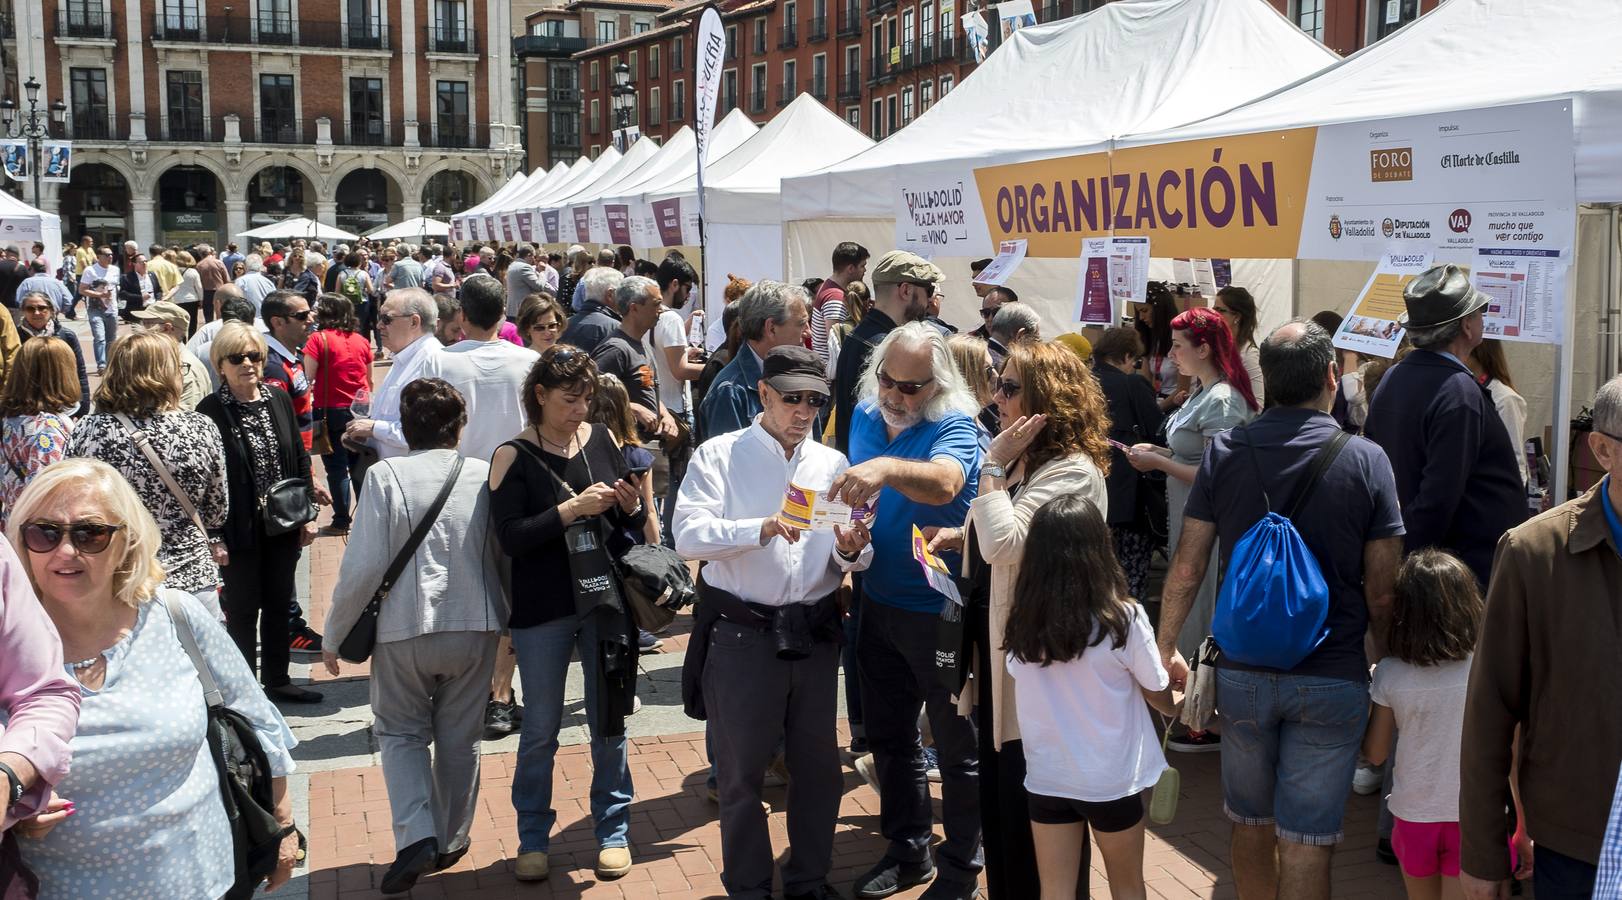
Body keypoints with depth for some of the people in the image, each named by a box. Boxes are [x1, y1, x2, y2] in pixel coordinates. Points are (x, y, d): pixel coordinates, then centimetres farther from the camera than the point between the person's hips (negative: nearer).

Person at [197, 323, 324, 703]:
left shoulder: (279, 398, 3)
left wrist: (307, 515, 6)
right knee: (243, 608, 6)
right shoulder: (210, 410, -11)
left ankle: (277, 679, 29)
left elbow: (300, 459, 9)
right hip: (240, 529, -5)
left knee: (279, 604, 15)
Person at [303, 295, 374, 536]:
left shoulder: (319, 339, -10)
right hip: (361, 409, 4)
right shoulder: (361, 341, 3)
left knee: (337, 467, 4)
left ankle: (342, 520, 6)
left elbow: (308, 378, -15)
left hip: (331, 411, -4)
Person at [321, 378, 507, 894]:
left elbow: (363, 565, -13)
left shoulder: (386, 476, -11)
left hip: (405, 629, -2)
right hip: (475, 625, 2)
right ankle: (449, 843, 29)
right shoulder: (484, 475, -3)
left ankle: (416, 835, -1)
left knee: (401, 731, 16)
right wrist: (509, 617, 18)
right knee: (460, 737, 17)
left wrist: (335, 633, -1)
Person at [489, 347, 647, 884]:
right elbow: (510, 538, -16)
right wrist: (572, 508, -24)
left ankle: (612, 830, 27)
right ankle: (533, 839, 26)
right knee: (540, 731, 10)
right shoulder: (512, 457, -8)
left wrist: (630, 505, -13)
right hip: (542, 612, -2)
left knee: (609, 724, 12)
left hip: (605, 601, 3)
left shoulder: (600, 439, 1)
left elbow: (632, 524, 9)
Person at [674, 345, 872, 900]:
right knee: (742, 771, 8)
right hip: (741, 633, -4)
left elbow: (849, 563, 8)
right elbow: (689, 536, -17)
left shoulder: (833, 464, 10)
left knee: (818, 765, 14)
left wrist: (849, 551, -15)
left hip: (814, 634, 4)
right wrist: (762, 529, -29)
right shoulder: (720, 456, -2)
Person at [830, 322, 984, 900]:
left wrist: (886, 469, -56)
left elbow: (943, 483, -41)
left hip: (940, 611, -7)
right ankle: (908, 851, 36)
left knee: (958, 747, 6)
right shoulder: (865, 417, 3)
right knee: (888, 734, 19)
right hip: (878, 603, 7)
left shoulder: (953, 428, -18)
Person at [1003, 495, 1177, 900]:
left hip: (1047, 777, 2)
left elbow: (1019, 695, 0)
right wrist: (1179, 705, 19)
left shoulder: (1020, 621, -10)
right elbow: (1160, 696, -3)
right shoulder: (1123, 618, -17)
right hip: (1113, 778, -2)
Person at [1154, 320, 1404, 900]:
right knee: (1306, 843, 4)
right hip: (1331, 678, -2)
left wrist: (1165, 649, 10)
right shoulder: (1365, 460, -10)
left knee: (1250, 823, 20)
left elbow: (1186, 570, -4)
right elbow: (1381, 592, -8)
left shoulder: (1224, 452, -5)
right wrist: (1388, 663, 10)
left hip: (1242, 672, 2)